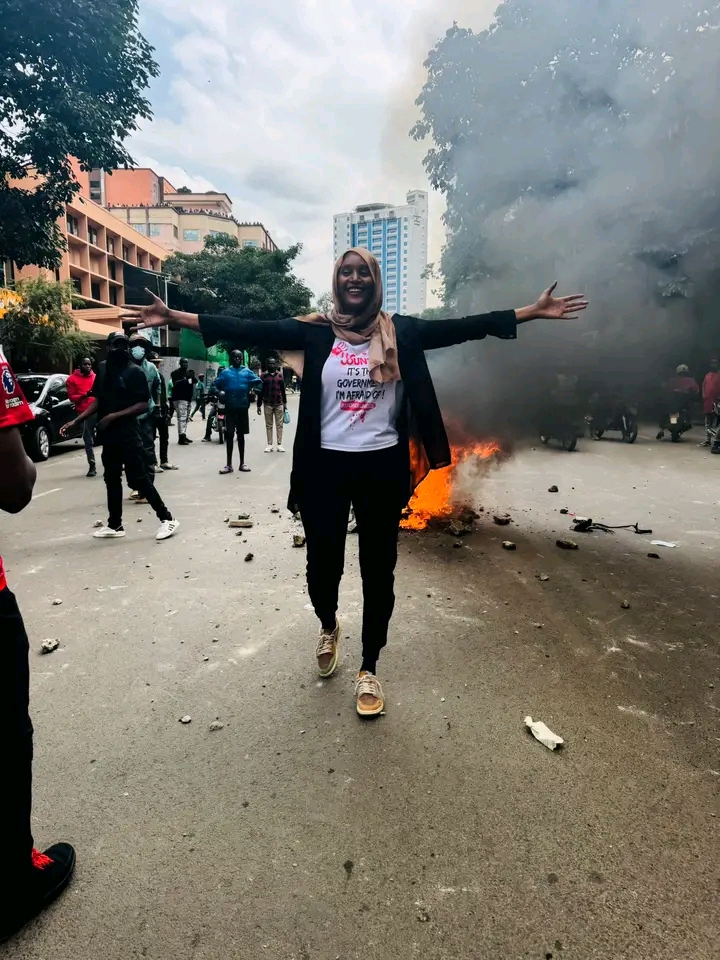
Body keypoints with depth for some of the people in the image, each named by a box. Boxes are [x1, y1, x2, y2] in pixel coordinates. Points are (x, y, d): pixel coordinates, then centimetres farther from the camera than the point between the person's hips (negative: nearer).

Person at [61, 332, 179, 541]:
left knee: (138, 478, -8)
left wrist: (115, 416, -19)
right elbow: (97, 400, 16)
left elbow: (144, 405, -14)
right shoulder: (103, 368, 12)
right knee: (111, 479, 12)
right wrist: (75, 421, 10)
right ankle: (115, 525, 22)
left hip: (128, 433, -7)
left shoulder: (135, 371, -8)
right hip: (108, 434, 7)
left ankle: (166, 518, 1)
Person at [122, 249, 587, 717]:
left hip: (383, 467, 1)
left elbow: (462, 328, 1)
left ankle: (369, 670, 27)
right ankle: (329, 628, 44)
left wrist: (533, 311, -3)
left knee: (378, 570, 8)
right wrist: (174, 317, -7)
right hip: (326, 467, 0)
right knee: (323, 563, 8)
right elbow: (249, 330, -2)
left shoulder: (401, 331, 4)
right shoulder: (314, 331, 2)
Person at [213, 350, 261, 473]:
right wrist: (219, 392, -14)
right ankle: (229, 464, 8)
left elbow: (257, 382, -1)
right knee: (229, 435, 2)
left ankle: (242, 463, 19)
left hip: (243, 407, 1)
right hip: (230, 408, 0)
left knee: (241, 435, 10)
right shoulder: (225, 372, 4)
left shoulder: (247, 371, 4)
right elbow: (216, 385, 6)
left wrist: (254, 389, -21)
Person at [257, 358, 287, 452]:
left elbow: (283, 390, 12)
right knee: (269, 425, 4)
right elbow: (260, 391, 2)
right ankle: (270, 445, 8)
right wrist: (259, 405, 0)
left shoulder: (280, 375, 7)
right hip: (267, 404, -1)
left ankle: (280, 444, 6)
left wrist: (285, 403, 11)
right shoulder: (263, 376, 1)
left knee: (279, 425, 3)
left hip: (279, 404, 1)